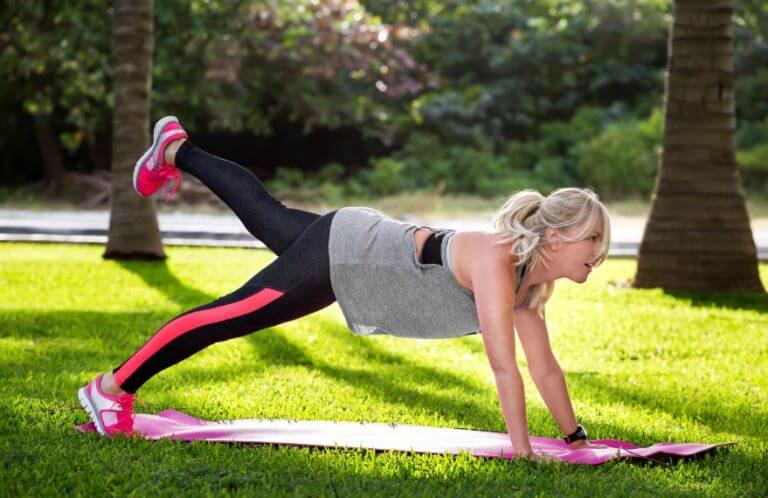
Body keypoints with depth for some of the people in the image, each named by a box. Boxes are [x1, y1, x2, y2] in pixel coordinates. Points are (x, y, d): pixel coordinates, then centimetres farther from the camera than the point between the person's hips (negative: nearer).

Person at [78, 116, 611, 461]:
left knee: (263, 211, 28)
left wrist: (577, 438, 2)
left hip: (373, 244, 8)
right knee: (228, 316, -1)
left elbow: (546, 368, 2)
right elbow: (505, 368, -35)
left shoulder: (535, 280, -5)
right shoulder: (498, 264, -32)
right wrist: (521, 451, -32)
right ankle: (113, 388, 6)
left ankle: (177, 149, 49)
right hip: (346, 254, -8)